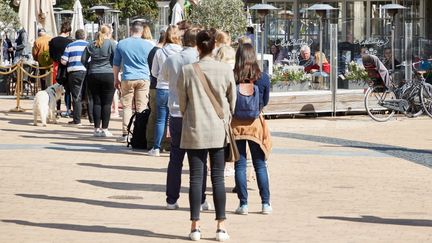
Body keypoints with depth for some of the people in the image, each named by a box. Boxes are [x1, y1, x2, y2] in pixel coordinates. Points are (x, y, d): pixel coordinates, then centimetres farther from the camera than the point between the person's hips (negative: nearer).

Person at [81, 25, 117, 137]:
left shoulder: (91, 45, 7)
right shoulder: (111, 43, -5)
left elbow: (83, 60, 6)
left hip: (93, 76, 3)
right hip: (108, 75, -3)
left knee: (96, 102, 8)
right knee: (107, 103, 1)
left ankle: (97, 129, 6)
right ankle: (105, 129, -1)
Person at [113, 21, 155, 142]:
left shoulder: (121, 44, 4)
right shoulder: (149, 45, 1)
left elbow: (116, 64, 10)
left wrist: (116, 79, 20)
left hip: (127, 79, 0)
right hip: (144, 79, 0)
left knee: (127, 106, 6)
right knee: (141, 107, 2)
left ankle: (125, 134, 2)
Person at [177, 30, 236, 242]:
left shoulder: (187, 71, -7)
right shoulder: (226, 70, -4)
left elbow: (182, 102, 1)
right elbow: (232, 101, 6)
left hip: (194, 131, -1)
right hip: (219, 131, 1)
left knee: (196, 178, 4)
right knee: (218, 178, 5)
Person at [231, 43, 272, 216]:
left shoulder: (231, 77, -11)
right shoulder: (263, 78, -7)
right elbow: (265, 102, 5)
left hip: (236, 124, -1)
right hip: (255, 123, 1)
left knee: (240, 165, 7)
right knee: (260, 165, 10)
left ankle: (243, 204, 5)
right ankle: (266, 203, 10)